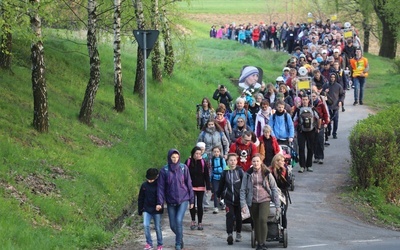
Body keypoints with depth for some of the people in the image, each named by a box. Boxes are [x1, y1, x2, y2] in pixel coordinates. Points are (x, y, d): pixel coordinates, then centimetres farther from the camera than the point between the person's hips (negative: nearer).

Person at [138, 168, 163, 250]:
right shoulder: (144, 185, 2)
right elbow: (140, 199, 10)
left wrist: (160, 206, -10)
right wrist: (140, 210, 11)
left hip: (156, 210, -2)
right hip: (146, 209, 2)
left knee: (158, 228, 4)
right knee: (145, 225, -13)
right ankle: (149, 243, -2)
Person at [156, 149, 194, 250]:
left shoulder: (183, 168, -4)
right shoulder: (164, 170, -4)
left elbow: (189, 184, 2)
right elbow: (161, 187, -3)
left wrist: (191, 200, 4)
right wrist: (159, 202, -8)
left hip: (183, 199, -2)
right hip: (171, 201, 2)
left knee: (179, 220, -17)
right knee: (173, 225, 6)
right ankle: (180, 238, 36)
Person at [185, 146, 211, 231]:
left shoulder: (203, 162, -3)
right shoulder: (188, 162, -4)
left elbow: (206, 175, -1)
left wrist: (208, 187, -4)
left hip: (200, 187, 0)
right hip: (191, 187, 0)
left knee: (200, 205, 2)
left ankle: (200, 222, 10)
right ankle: (193, 221, 19)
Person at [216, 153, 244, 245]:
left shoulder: (240, 171, -5)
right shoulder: (225, 173, 3)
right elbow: (221, 185, 14)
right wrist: (219, 195, 20)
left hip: (238, 198, 0)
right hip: (228, 198, 0)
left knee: (238, 216, 11)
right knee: (229, 216, -12)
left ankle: (238, 233, 27)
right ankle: (230, 234, -18)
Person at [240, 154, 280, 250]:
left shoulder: (267, 174, -2)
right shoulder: (248, 174, 0)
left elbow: (274, 189, 2)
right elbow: (243, 190, 2)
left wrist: (277, 205, -1)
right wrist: (243, 204, -7)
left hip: (264, 200, -2)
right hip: (252, 202, 2)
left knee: (263, 219, -22)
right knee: (256, 223, 9)